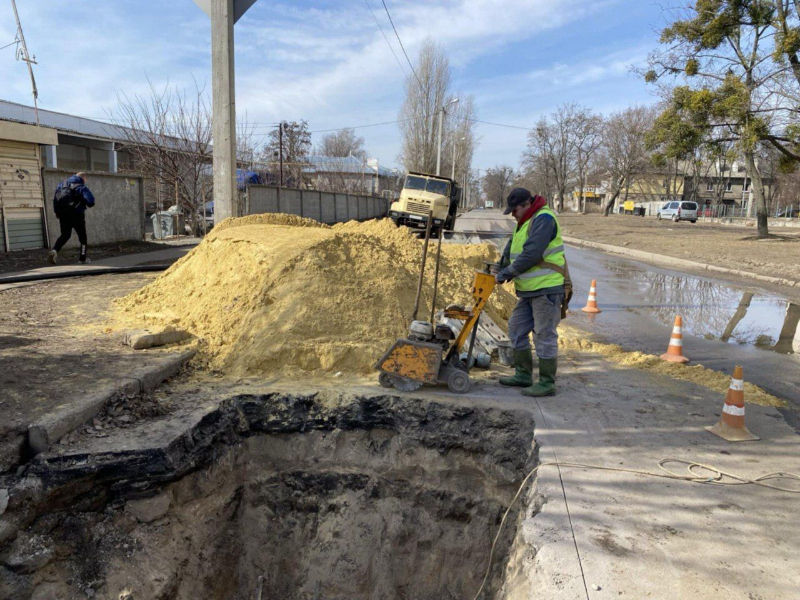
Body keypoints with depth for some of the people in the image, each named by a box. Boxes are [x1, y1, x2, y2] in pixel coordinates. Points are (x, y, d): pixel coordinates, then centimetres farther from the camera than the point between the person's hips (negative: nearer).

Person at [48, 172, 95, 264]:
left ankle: (55, 250, -10)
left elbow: (55, 198, 9)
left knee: (65, 235, 16)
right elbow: (91, 202, -17)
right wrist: (87, 204, 7)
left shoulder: (62, 184, 11)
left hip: (63, 215, 5)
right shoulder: (82, 188, -5)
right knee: (82, 236, 12)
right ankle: (83, 258, 16)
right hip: (76, 215, -4)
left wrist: (57, 212, 14)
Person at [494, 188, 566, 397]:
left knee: (544, 335, -5)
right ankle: (523, 375, 25)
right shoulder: (524, 222, 17)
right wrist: (502, 268, 9)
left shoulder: (543, 219, -16)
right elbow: (512, 247, 24)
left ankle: (547, 383, 4)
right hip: (528, 291, 10)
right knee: (517, 330, 14)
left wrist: (507, 272, -17)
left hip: (546, 289, -10)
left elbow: (531, 254, -24)